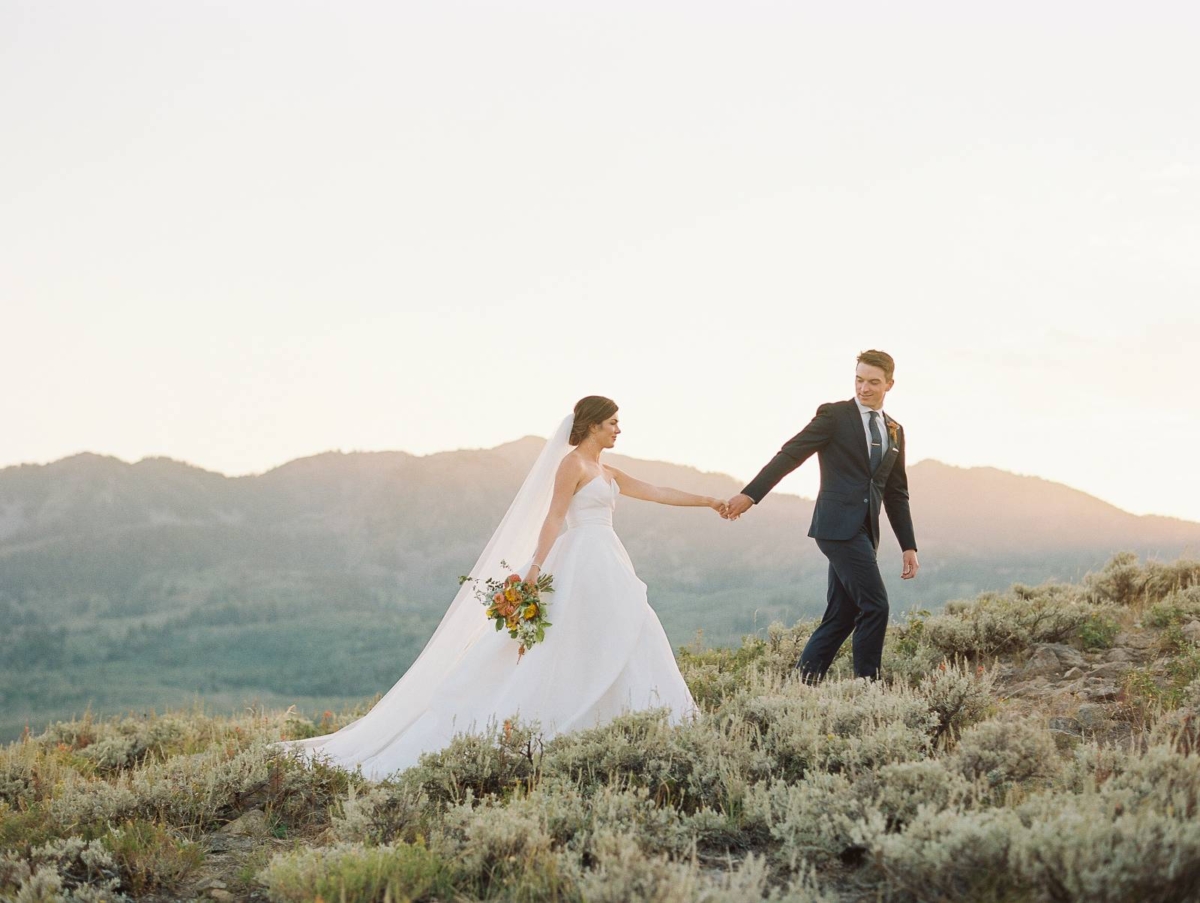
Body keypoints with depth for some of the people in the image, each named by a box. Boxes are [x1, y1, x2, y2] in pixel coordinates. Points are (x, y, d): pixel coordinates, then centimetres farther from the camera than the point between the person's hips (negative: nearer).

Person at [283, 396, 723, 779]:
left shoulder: (605, 471, 19)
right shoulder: (572, 463, -7)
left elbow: (657, 492, 23)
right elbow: (553, 519, -15)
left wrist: (708, 501, 23)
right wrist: (535, 569, -23)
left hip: (606, 568, 9)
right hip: (581, 564, -9)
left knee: (626, 641, 4)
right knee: (566, 651, -10)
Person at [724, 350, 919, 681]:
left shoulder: (895, 431, 18)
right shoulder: (834, 415, -1)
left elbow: (896, 494, 21)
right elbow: (790, 454, -7)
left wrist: (909, 546, 16)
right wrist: (749, 494, -16)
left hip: (864, 533, 7)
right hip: (838, 526, -7)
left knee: (841, 617, 6)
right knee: (875, 605, -12)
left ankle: (803, 682, 12)